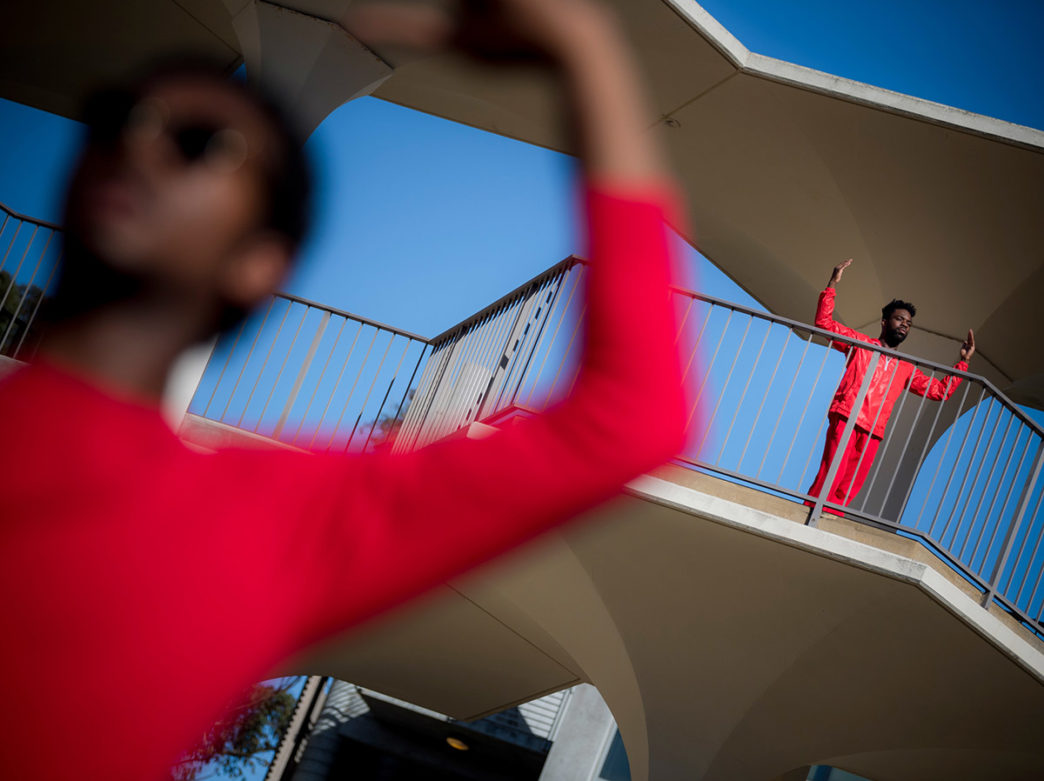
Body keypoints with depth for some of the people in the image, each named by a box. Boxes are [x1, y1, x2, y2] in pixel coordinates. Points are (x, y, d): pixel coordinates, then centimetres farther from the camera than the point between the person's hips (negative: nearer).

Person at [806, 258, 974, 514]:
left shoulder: (907, 370, 27)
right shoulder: (861, 344, 17)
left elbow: (940, 391, 26)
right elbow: (824, 322, 11)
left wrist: (963, 362, 19)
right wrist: (832, 286, 2)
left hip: (872, 434, 4)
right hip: (845, 420, -4)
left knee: (846, 491, -6)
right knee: (829, 478, -19)